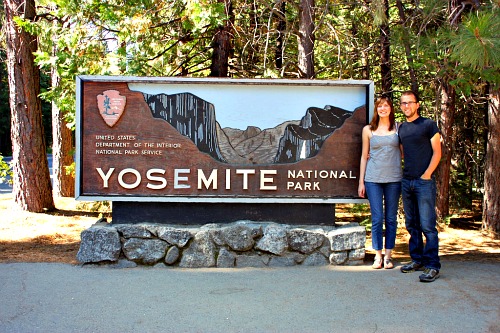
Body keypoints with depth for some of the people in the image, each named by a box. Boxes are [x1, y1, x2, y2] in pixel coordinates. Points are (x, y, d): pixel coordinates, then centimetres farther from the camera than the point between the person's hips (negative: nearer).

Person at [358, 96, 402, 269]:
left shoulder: (399, 128, 7)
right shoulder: (368, 130, 8)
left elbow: (405, 153, 9)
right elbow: (364, 156, 10)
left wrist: (407, 177, -2)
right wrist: (361, 181, 6)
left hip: (394, 178, 0)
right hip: (373, 179, 0)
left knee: (391, 218, 5)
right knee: (377, 218, -1)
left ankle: (388, 255, 13)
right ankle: (378, 255, 8)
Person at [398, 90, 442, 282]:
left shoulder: (428, 125, -1)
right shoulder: (401, 128, 15)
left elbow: (437, 152, -3)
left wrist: (427, 174, -12)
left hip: (424, 181, -6)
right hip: (406, 181, 6)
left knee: (427, 225, -8)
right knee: (412, 224, 10)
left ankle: (432, 266, -5)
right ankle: (417, 260, 19)